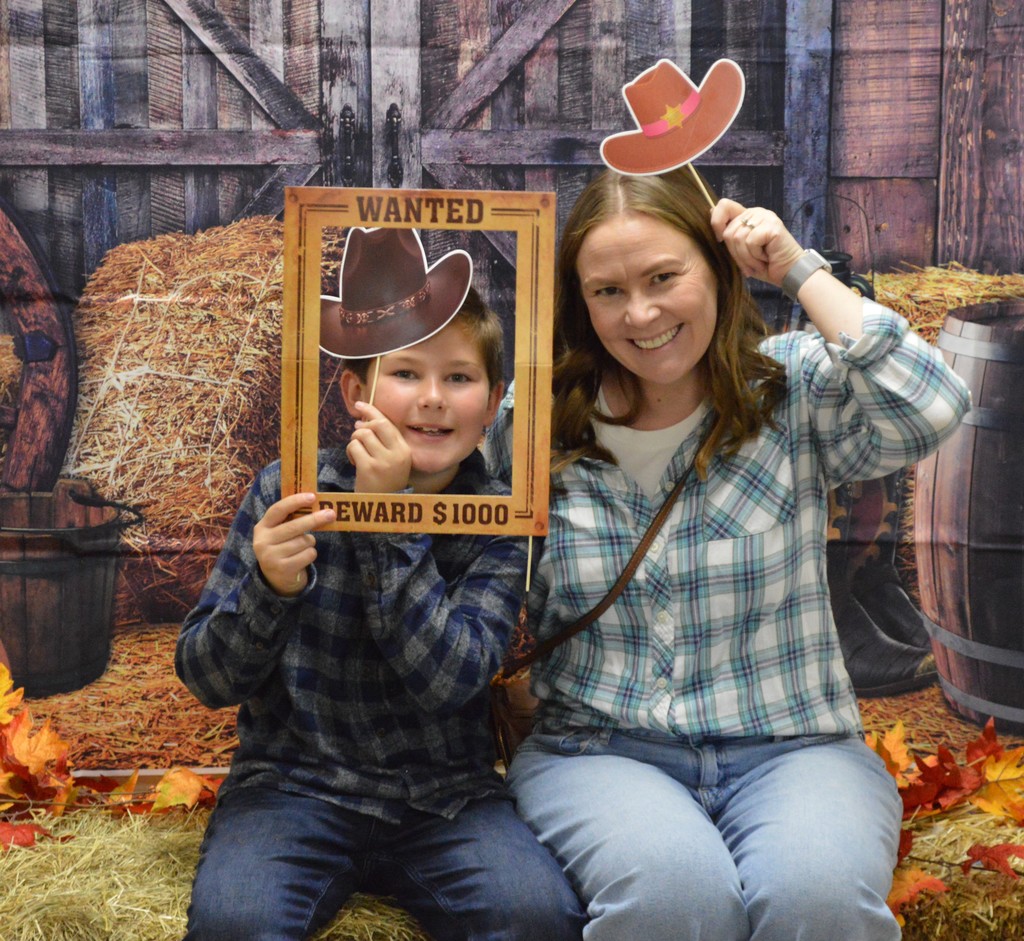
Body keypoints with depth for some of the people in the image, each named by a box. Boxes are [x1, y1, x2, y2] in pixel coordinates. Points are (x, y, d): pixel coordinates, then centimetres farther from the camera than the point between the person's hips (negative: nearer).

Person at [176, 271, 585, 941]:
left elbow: (448, 684, -17)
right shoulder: (289, 492, -4)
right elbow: (207, 678, -3)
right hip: (294, 782, -1)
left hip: (444, 796, 1)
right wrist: (269, 588, -23)